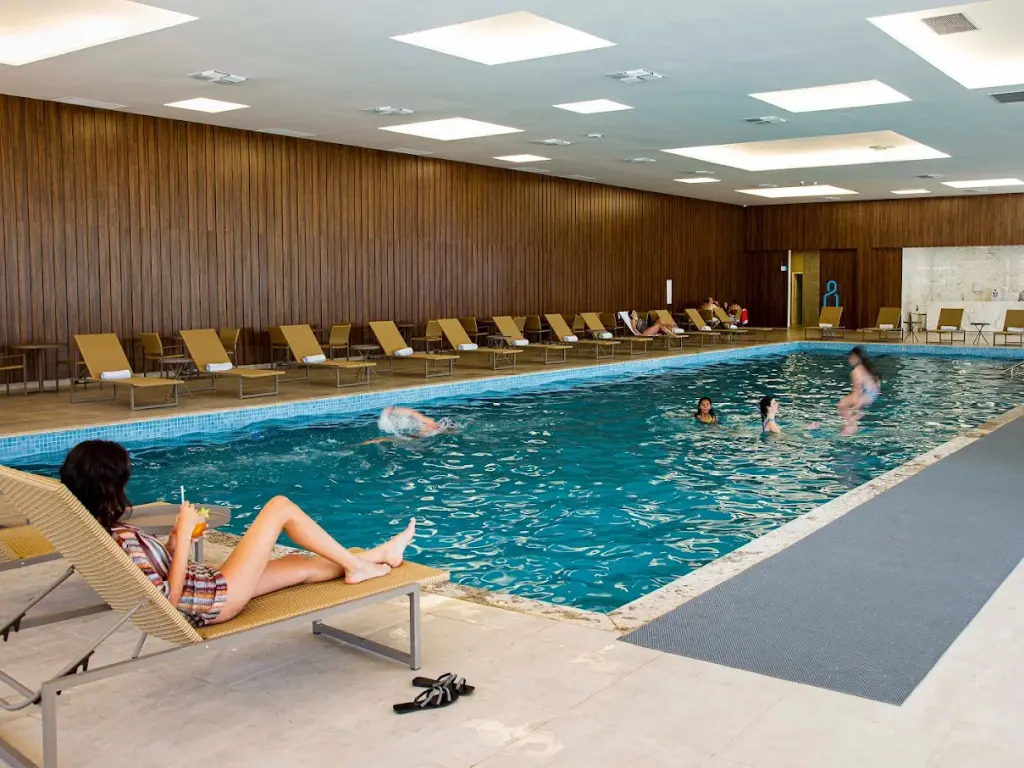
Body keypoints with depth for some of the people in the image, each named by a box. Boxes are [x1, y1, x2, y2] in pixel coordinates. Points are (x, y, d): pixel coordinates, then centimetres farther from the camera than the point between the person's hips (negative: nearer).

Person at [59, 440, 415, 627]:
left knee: (303, 564, 18)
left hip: (209, 586, 9)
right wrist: (183, 536, -22)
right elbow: (169, 598, -25)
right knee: (280, 506, -3)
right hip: (217, 598, -9)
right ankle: (357, 564, 11)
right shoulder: (123, 539, -26)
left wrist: (175, 539, 1)